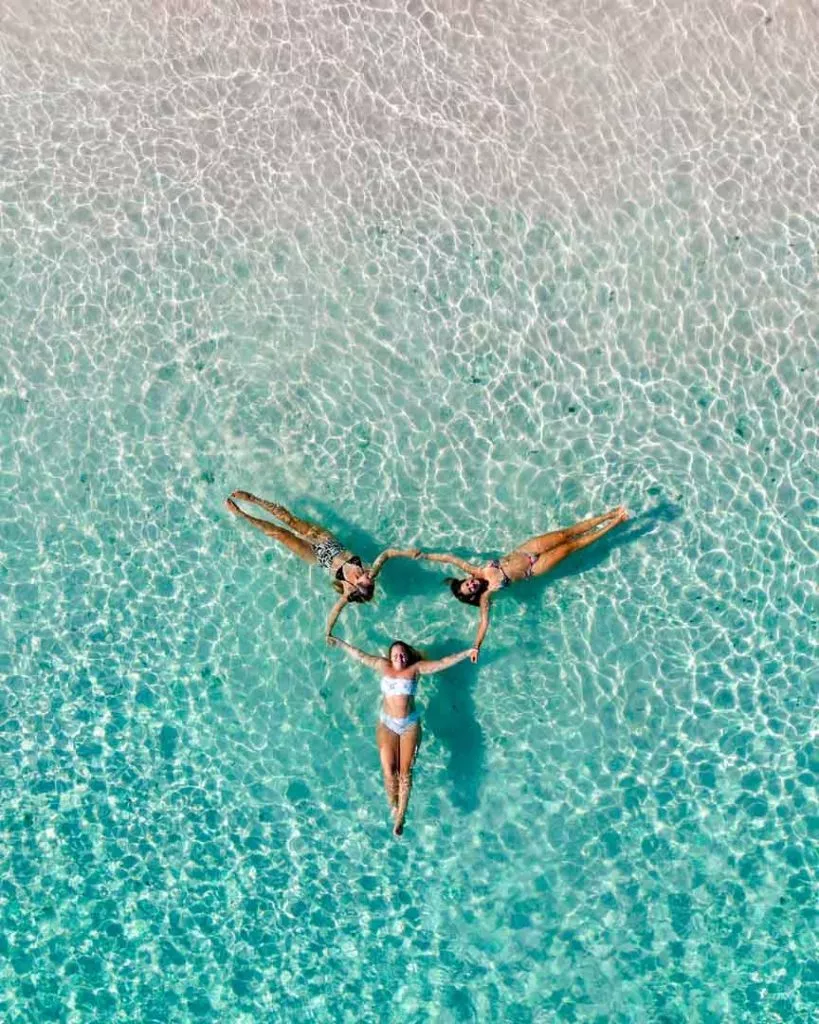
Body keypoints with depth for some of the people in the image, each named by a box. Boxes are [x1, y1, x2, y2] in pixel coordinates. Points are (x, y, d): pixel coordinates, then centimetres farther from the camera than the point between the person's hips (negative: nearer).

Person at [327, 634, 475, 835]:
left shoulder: (416, 668, -1)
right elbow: (361, 656, 9)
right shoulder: (384, 666, 3)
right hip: (387, 724, 1)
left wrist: (467, 652, -7)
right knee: (389, 770, -8)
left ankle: (400, 814, 5)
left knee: (405, 771, -4)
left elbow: (443, 663, -3)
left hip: (410, 725, -1)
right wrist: (339, 643, 11)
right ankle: (393, 806, 14)